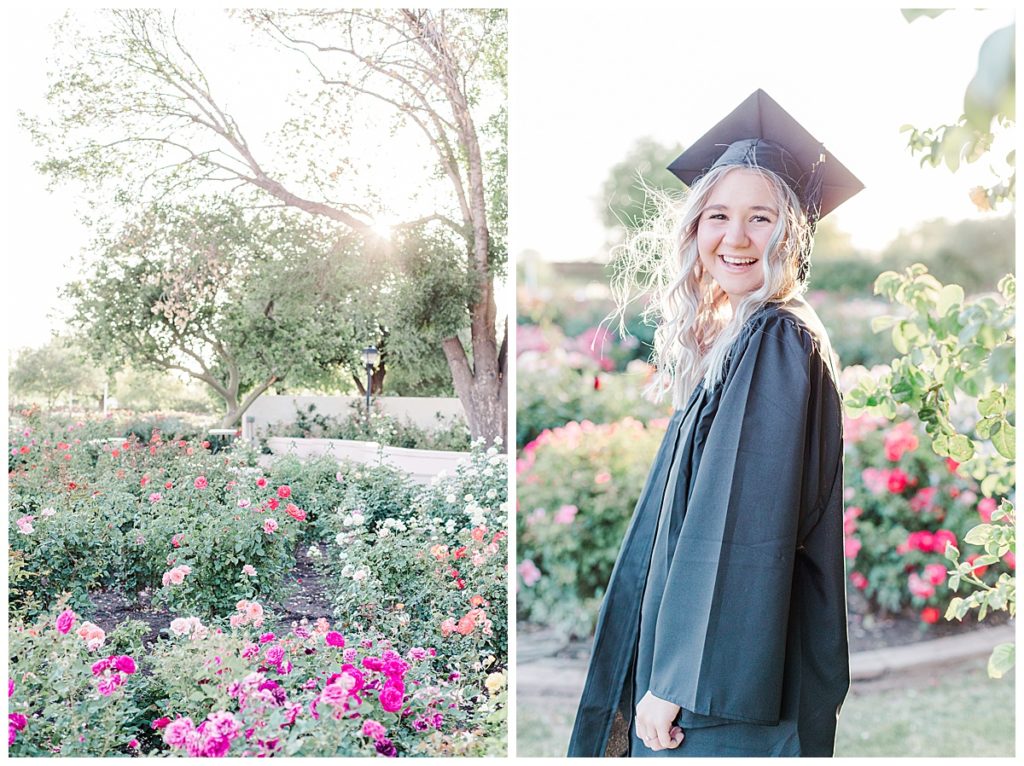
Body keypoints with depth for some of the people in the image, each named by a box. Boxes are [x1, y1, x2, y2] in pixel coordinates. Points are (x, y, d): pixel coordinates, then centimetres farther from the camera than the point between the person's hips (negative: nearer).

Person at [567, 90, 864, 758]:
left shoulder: (780, 342, -16)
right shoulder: (725, 341, 11)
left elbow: (746, 525, -22)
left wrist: (677, 679, -21)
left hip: (735, 679, -8)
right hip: (696, 664, 8)